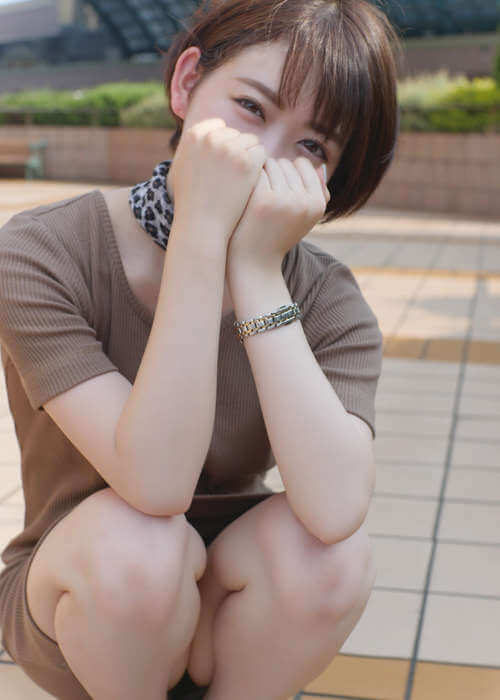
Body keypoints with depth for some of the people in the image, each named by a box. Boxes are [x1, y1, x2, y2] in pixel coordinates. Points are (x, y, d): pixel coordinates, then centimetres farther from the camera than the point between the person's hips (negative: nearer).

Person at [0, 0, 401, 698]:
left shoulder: (327, 301, -14)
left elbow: (335, 510, -32)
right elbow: (157, 487, -34)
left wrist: (257, 270, -32)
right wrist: (202, 229, -37)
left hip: (234, 618, 2)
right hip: (72, 608, -2)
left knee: (332, 551, -28)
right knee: (135, 538, -33)